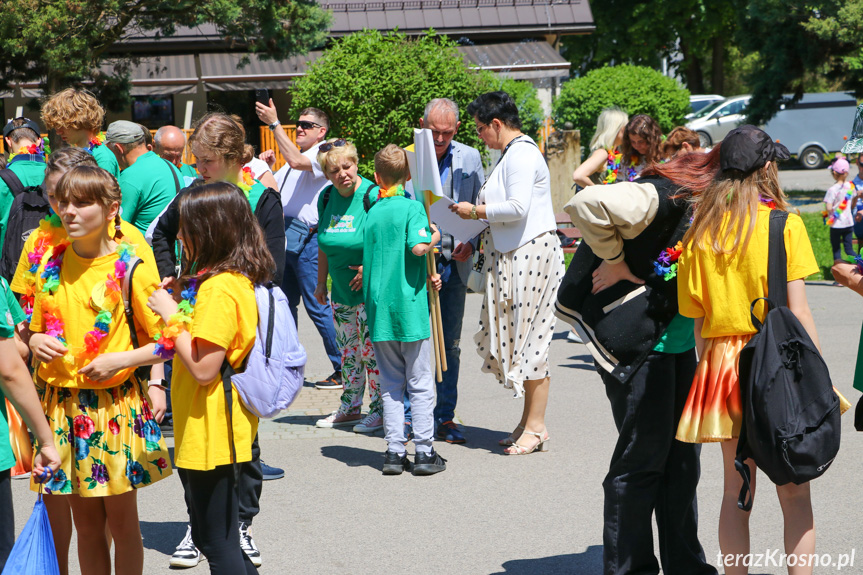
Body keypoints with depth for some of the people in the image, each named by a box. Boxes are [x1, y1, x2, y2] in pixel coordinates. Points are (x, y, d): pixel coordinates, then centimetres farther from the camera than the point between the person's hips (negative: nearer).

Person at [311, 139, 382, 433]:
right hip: (341, 289, 6)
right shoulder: (326, 198, 4)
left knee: (371, 350, -3)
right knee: (347, 351, 13)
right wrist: (321, 282, 18)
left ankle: (379, 410, 7)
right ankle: (350, 407, 24)